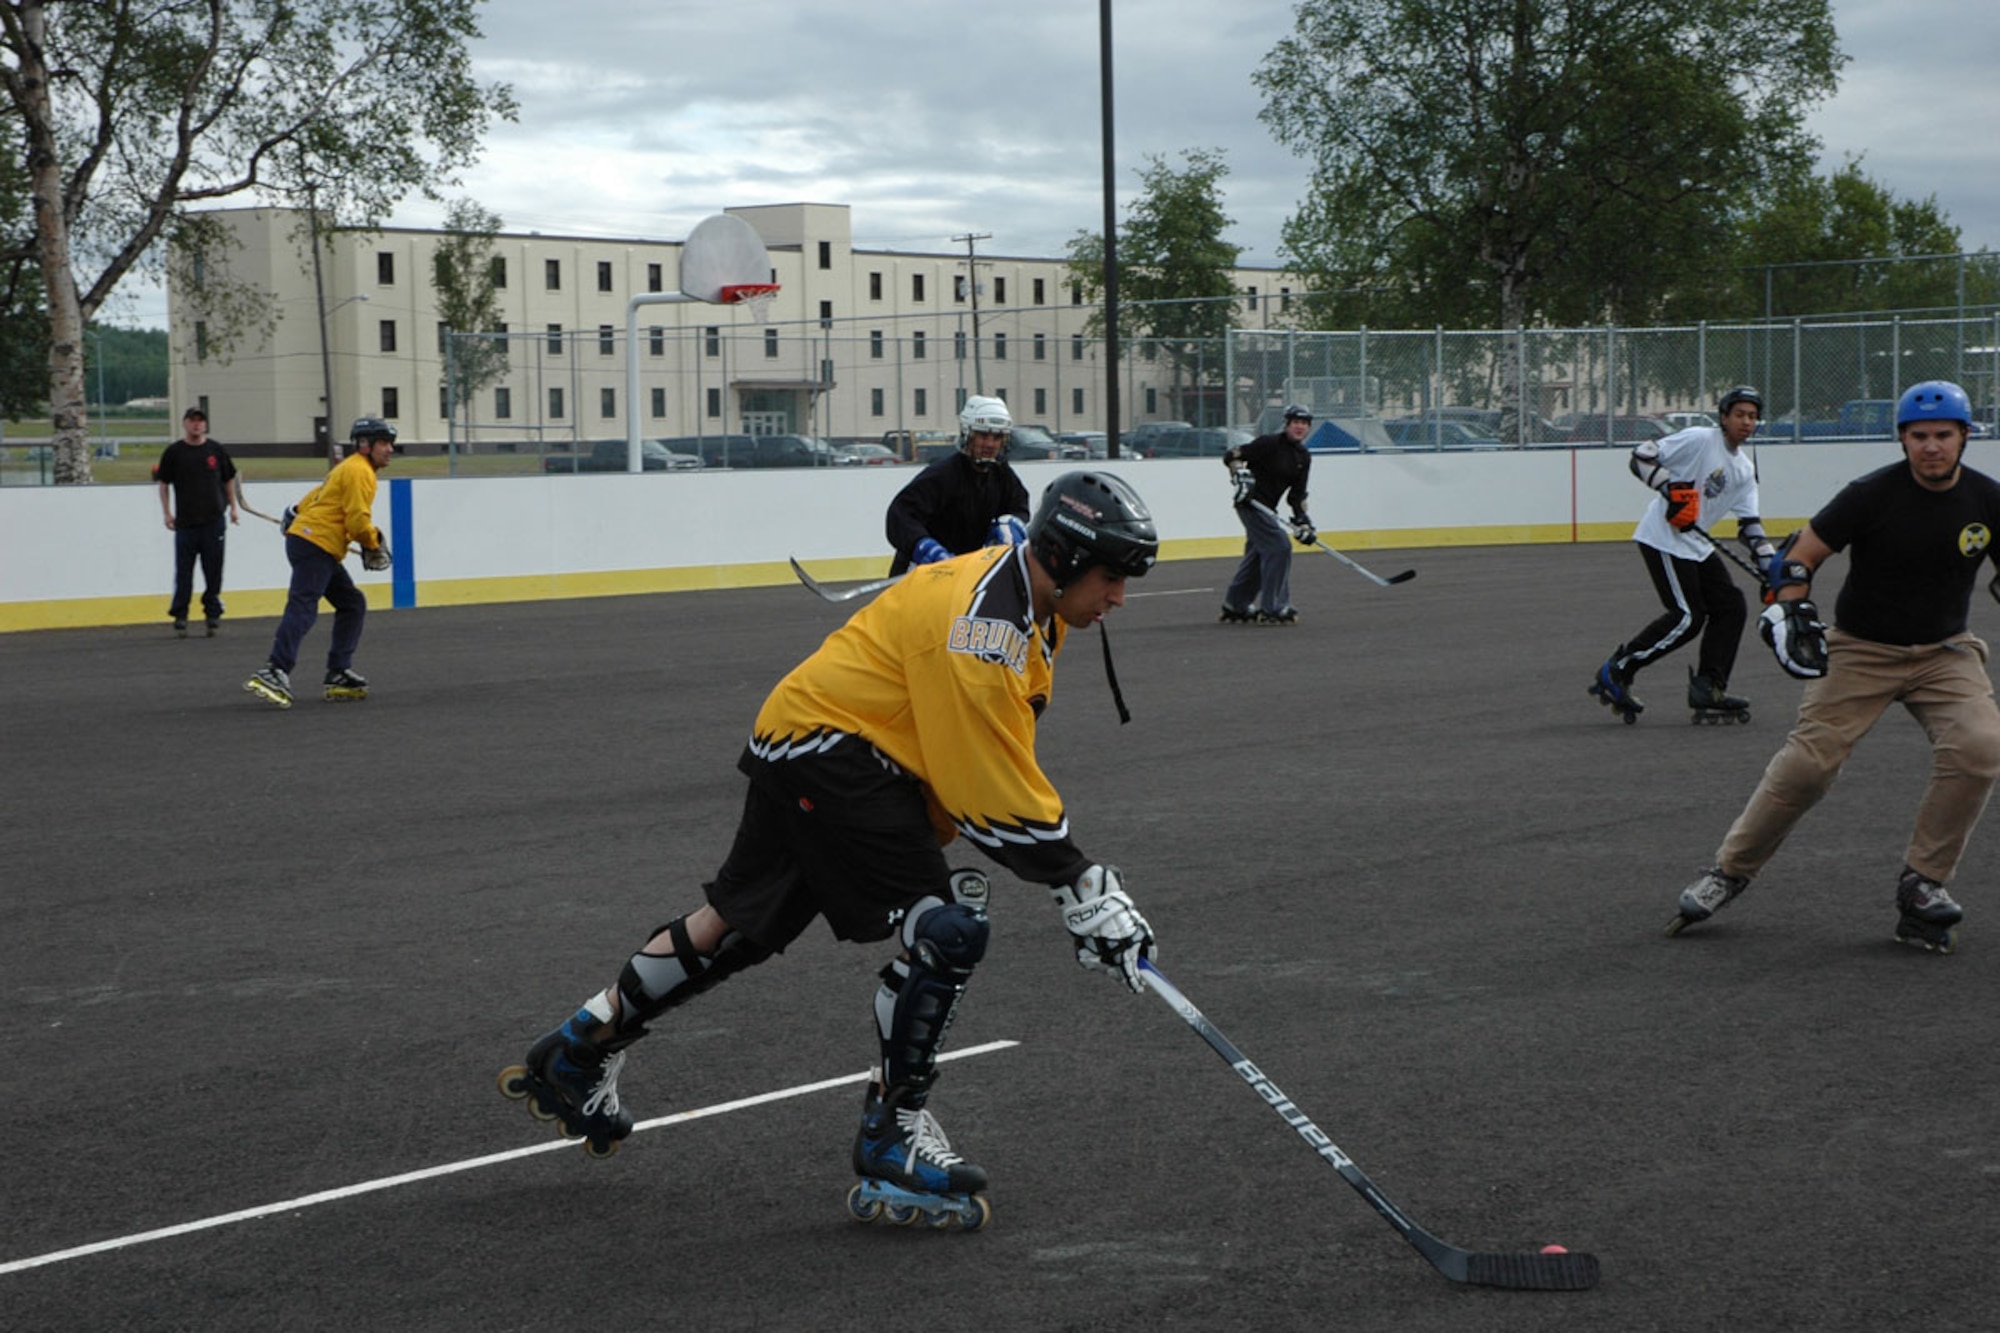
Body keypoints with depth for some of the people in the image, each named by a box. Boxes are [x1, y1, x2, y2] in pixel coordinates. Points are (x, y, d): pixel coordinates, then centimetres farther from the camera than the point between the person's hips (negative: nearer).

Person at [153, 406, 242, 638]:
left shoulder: (216, 450, 7)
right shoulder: (173, 452, 2)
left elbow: (229, 480, 16)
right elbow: (164, 484, 6)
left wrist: (234, 507, 11)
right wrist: (167, 513, 0)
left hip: (214, 520, 1)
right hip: (185, 521, -1)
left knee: (213, 570, 4)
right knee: (183, 572, 0)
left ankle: (213, 613, 13)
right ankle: (179, 616, 7)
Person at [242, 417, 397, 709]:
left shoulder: (350, 469, 23)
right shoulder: (360, 471, -9)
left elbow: (315, 498, 28)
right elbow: (357, 521, -16)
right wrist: (373, 543, 0)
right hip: (315, 545, -11)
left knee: (352, 604, 13)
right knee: (303, 608, -20)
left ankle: (339, 675, 10)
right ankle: (276, 672, -32)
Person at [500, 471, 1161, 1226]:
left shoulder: (1031, 602, 5)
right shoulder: (980, 625, -26)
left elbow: (994, 759, 14)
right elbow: (991, 795, -27)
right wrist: (1083, 893, -23)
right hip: (828, 749, -11)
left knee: (739, 923, 22)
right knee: (946, 931, -17)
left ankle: (580, 1050, 37)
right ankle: (892, 1137, -6)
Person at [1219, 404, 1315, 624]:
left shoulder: (1303, 457, 8)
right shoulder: (1270, 443, -14)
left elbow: (1297, 494, 9)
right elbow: (1232, 456, -12)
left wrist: (1302, 521, -2)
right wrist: (1240, 474, -28)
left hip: (1266, 507, 9)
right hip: (1250, 503, -9)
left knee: (1257, 556, 15)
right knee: (1278, 546, -16)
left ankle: (1234, 607, 27)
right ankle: (1274, 608, -13)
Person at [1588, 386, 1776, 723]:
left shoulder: (1745, 470, 14)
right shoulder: (1699, 440, -11)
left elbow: (1749, 524, 15)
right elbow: (1642, 455, -15)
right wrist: (1673, 489, -26)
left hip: (1698, 545, 9)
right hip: (1663, 539, -9)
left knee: (1731, 606, 3)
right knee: (1686, 617, -13)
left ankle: (1708, 689, 5)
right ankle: (1615, 672, -3)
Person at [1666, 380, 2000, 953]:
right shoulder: (1873, 494, -14)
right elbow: (1798, 555, -8)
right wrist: (1790, 612, -22)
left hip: (1944, 652, 3)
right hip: (1859, 649, -2)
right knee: (1807, 764, -12)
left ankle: (1922, 883, -8)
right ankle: (1729, 872, 7)